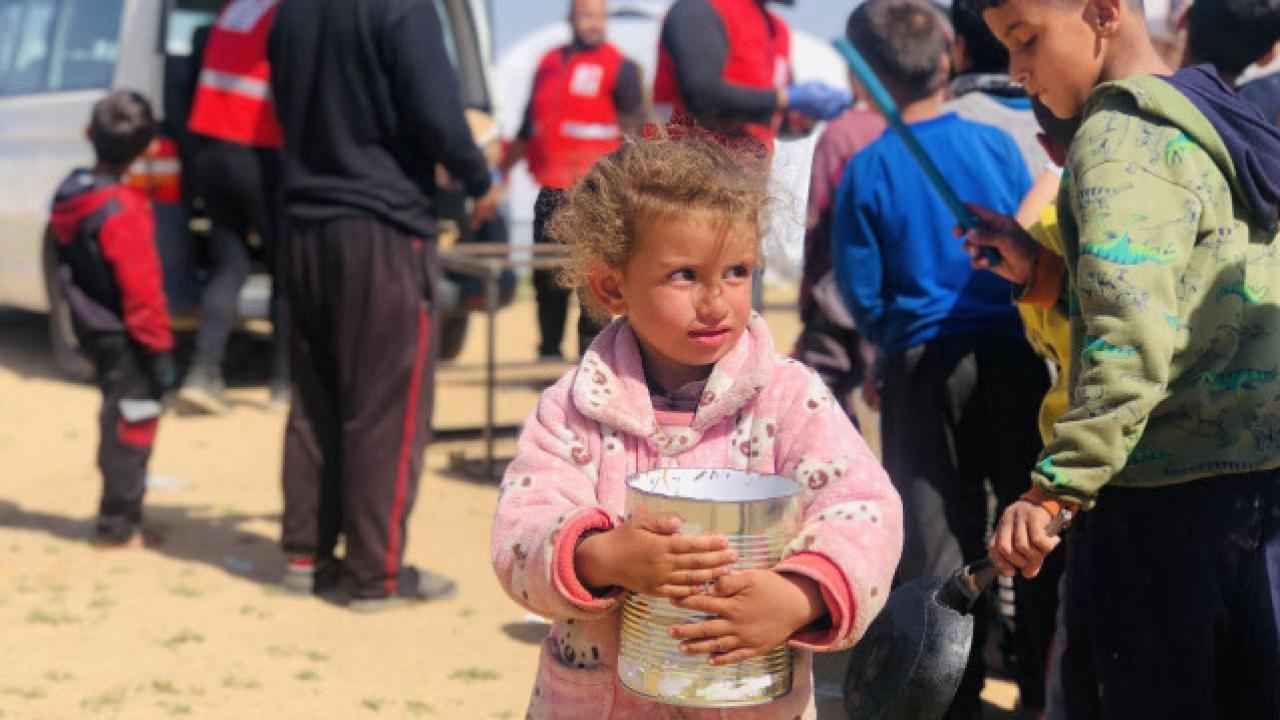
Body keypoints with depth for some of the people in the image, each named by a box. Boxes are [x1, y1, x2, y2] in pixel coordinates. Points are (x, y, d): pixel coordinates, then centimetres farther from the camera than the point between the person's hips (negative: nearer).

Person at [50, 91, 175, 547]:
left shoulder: (68, 198, 5)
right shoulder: (122, 210, -22)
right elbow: (141, 288, -22)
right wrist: (159, 346, -17)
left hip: (94, 330, 9)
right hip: (124, 338, -9)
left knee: (120, 421, 19)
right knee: (131, 424, -1)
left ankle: (120, 517, 28)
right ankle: (118, 525, 3)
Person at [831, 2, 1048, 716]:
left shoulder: (867, 170, -7)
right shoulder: (997, 144, -2)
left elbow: (863, 293, -3)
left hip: (922, 363, -1)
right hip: (1011, 354, 1)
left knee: (940, 531, 7)